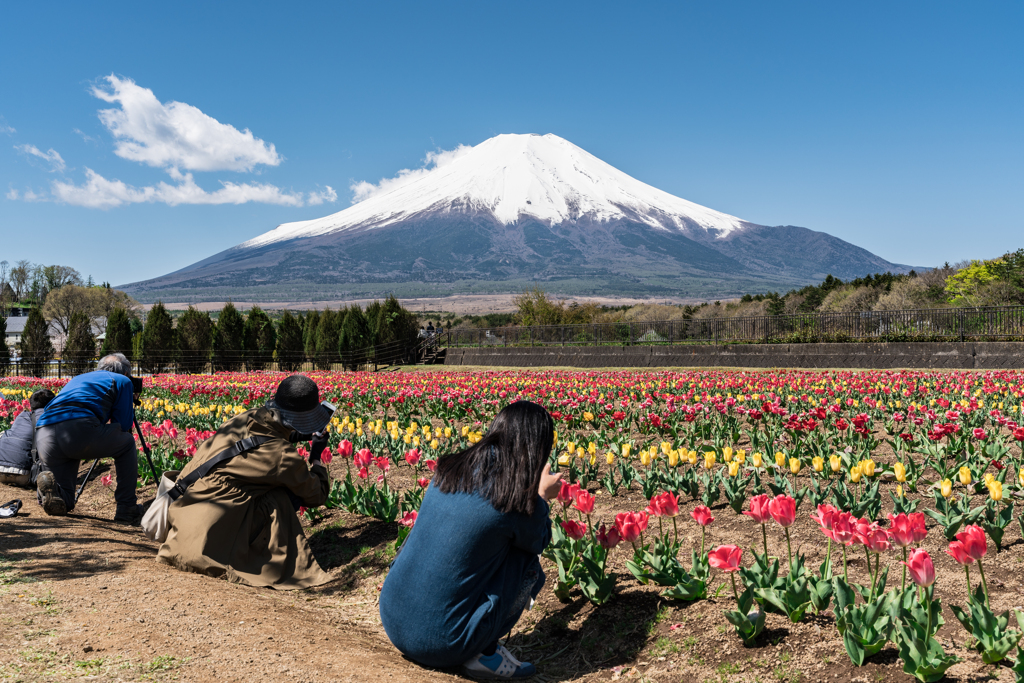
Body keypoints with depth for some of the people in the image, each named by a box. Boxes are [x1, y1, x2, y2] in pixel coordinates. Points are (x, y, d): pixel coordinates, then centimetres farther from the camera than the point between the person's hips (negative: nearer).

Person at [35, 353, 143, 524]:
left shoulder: (77, 379, 39)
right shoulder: (122, 381, 21)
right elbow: (124, 425, 16)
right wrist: (130, 411, 38)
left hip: (43, 435, 6)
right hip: (79, 431, -6)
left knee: (63, 503, 20)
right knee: (127, 443, 25)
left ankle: (50, 487, -15)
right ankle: (127, 510, 16)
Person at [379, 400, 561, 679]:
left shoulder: (449, 470, 2)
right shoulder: (524, 505, -13)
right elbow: (538, 541, 10)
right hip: (439, 643, -6)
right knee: (528, 565, 8)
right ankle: (484, 654, 6)